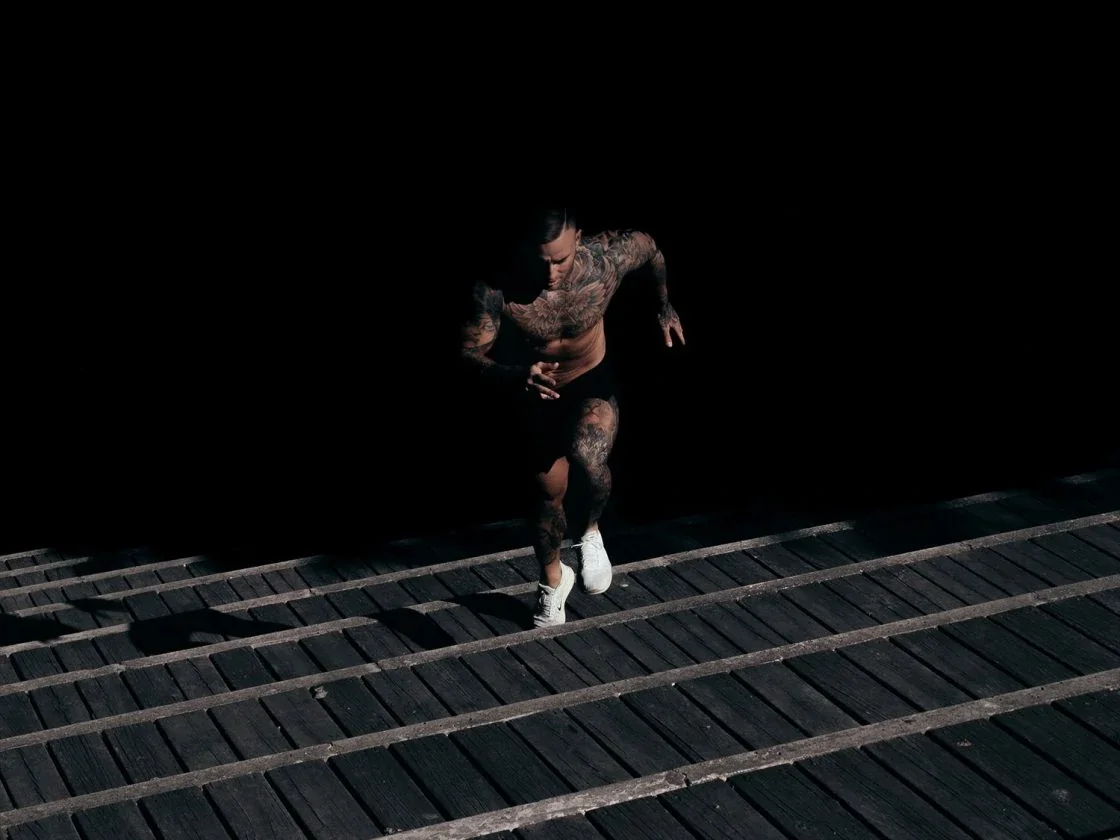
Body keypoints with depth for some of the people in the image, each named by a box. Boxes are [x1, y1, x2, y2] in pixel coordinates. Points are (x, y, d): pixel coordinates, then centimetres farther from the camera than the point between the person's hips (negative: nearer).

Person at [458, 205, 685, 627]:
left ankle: (591, 531, 3)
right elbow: (470, 353, -29)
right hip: (536, 394, 1)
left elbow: (649, 246, -6)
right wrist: (515, 376, -50)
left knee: (588, 458, -31)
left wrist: (664, 308, 9)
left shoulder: (607, 257, -29)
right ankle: (552, 579, 46)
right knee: (548, 491, 16)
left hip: (593, 384, -1)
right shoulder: (496, 288, -33)